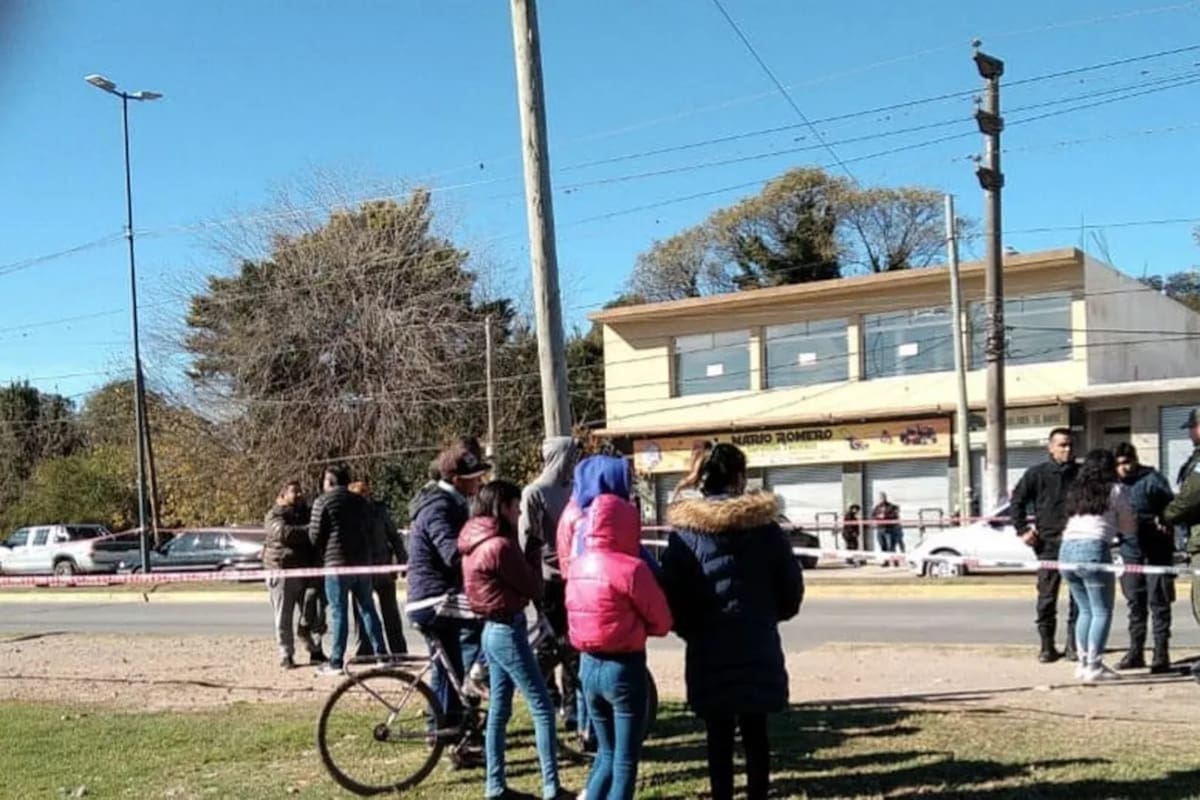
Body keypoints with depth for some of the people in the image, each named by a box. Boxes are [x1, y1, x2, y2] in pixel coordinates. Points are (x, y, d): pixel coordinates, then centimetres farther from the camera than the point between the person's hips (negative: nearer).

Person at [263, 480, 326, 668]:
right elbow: (284, 533, -23)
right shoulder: (275, 516, -3)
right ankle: (286, 655, 8)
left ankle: (315, 651, 14)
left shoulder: (305, 513, 18)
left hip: (306, 570, 5)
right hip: (282, 570, -5)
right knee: (284, 617, 0)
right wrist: (310, 531, -26)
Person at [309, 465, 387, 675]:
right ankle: (380, 653, 12)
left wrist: (323, 554, 12)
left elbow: (315, 535, -5)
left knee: (339, 613, -4)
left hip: (337, 563, -5)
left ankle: (336, 662, -3)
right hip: (362, 561, 5)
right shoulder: (360, 501, 13)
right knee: (368, 608, 13)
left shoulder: (323, 502, -5)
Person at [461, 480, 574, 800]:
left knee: (499, 709, 14)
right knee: (542, 709, -3)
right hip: (508, 630, -10)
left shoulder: (478, 542, 9)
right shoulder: (500, 545, -21)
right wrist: (534, 549, -3)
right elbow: (534, 588, -12)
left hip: (493, 629, 10)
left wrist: (526, 552, -2)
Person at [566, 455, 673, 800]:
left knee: (606, 753, 21)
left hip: (589, 665, 6)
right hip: (625, 667, -6)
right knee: (625, 759, 5)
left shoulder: (576, 566, 1)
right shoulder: (632, 568, -17)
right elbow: (662, 621, -8)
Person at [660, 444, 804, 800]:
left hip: (709, 648, 0)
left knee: (719, 737, 7)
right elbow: (791, 585, 1)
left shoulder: (685, 530, -5)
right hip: (758, 646, 1)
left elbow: (673, 593, -7)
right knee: (755, 734, 10)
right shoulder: (764, 525, -3)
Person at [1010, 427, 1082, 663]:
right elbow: (1016, 501, 7)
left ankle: (1074, 644, 13)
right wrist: (1022, 530, -1)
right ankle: (1047, 646, 9)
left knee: (1078, 596, 3)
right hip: (1049, 543, -1)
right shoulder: (1037, 473, 2)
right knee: (1046, 597, 1)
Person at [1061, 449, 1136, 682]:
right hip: (1093, 550, -6)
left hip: (1067, 550, 6)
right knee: (1102, 612, 1)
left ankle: (1083, 663, 14)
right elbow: (1129, 528, 12)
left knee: (1086, 610, 16)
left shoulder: (1075, 490, 22)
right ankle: (1094, 666, -4)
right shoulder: (1115, 490, 8)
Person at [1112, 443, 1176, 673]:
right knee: (1135, 603, 11)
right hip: (1130, 551, 5)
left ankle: (1161, 654, 2)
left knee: (1158, 602, -3)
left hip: (1157, 551, -5)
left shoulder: (1152, 479, -10)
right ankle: (1136, 652, 19)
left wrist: (1164, 520, -25)